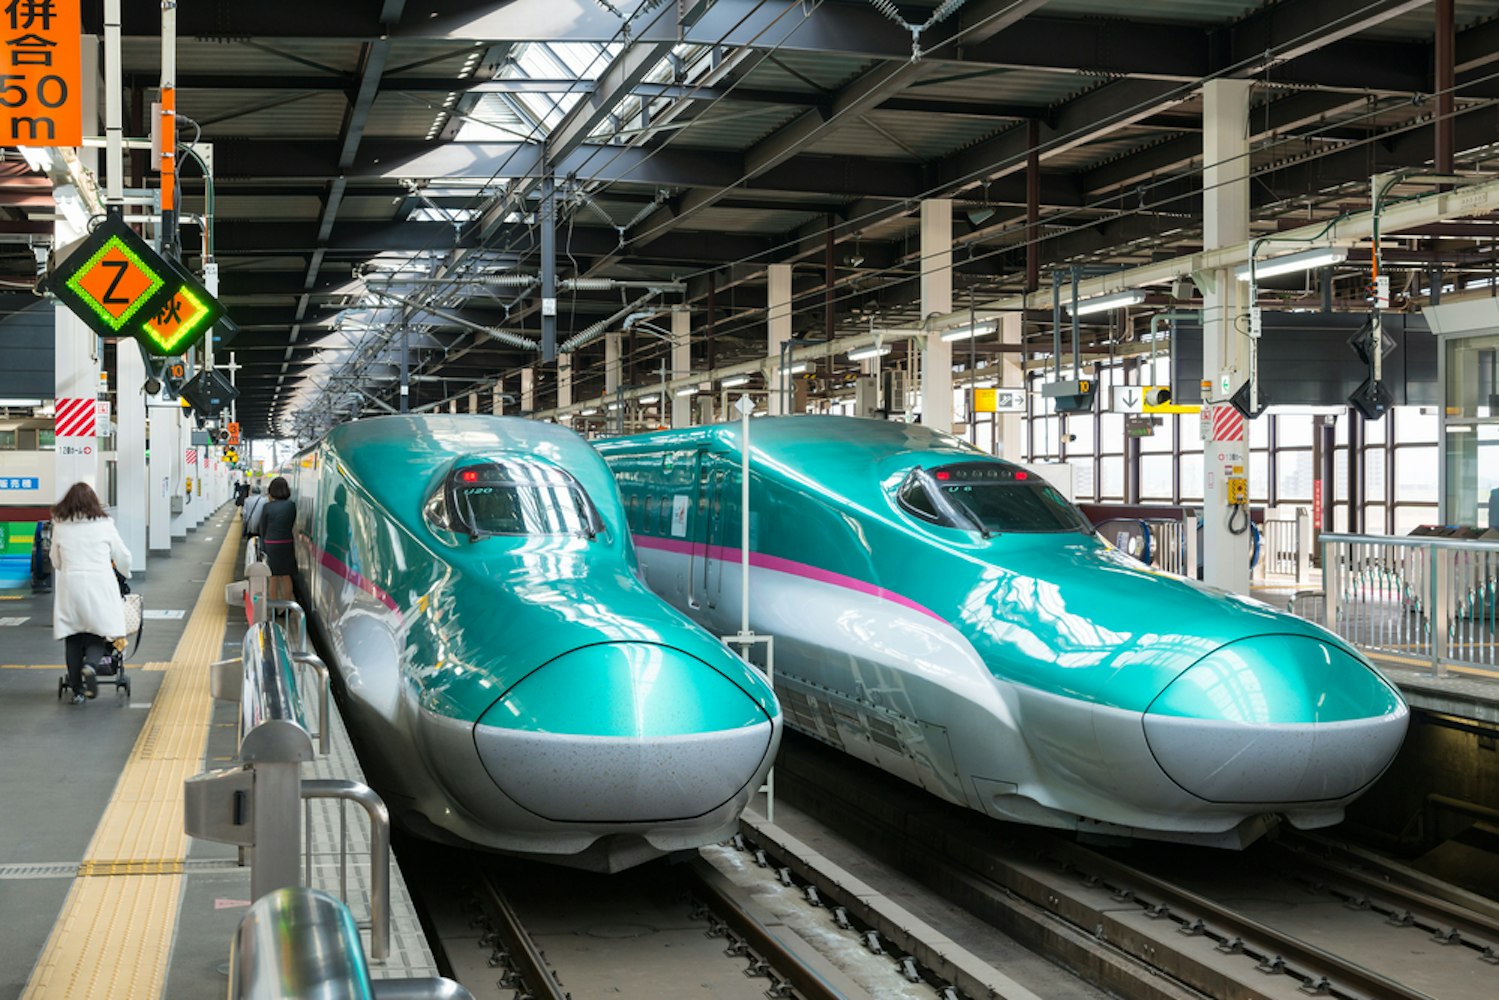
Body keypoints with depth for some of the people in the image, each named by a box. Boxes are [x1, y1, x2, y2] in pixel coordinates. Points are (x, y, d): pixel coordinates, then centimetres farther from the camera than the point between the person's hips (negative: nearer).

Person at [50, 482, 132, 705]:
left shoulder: (60, 527, 3)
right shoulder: (104, 525, 1)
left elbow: (56, 561, 13)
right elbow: (122, 556, 10)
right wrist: (125, 574, 31)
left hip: (69, 585, 1)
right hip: (100, 584, -1)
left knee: (73, 640, 8)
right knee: (96, 633, 5)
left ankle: (77, 690, 8)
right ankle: (91, 663, -25)